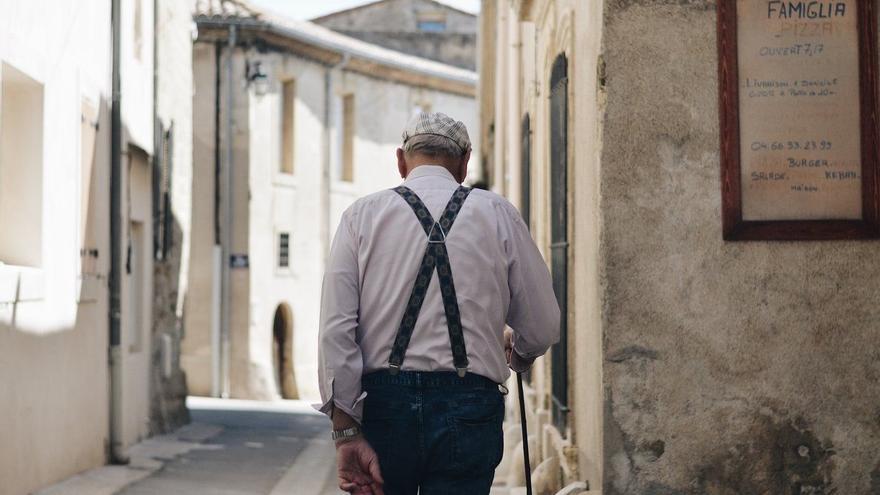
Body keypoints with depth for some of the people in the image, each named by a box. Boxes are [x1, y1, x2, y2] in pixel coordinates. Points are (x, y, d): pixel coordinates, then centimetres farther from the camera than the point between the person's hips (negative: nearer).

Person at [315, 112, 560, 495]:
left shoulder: (361, 216, 6)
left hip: (382, 405, 1)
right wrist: (518, 353, 31)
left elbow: (335, 330, -4)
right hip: (468, 412, -1)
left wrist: (346, 434, -4)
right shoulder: (498, 215, 6)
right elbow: (543, 328, 7)